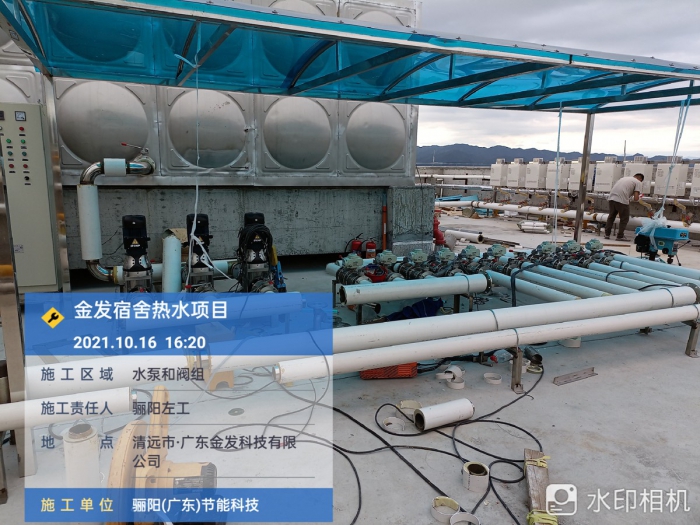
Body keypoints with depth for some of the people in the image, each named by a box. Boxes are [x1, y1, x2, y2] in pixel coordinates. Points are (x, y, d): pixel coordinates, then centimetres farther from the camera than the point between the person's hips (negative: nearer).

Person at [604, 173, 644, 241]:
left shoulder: (624, 178, 29)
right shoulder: (638, 182, 10)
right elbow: (636, 198, -1)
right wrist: (637, 198, 22)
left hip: (611, 198, 6)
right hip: (622, 200, -5)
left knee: (611, 216, 20)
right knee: (624, 219, 11)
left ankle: (607, 234, 21)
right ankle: (620, 236, 11)